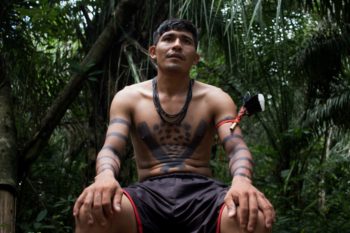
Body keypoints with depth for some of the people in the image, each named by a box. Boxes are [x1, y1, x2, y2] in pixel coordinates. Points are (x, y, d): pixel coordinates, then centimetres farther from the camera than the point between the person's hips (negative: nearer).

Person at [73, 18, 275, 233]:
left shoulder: (215, 98, 9)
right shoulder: (129, 98, 10)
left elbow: (237, 147, -5)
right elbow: (110, 149, -3)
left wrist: (241, 180, -31)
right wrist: (106, 176, -30)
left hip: (202, 192, 0)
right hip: (149, 194, 0)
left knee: (252, 216, -36)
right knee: (91, 211, -35)